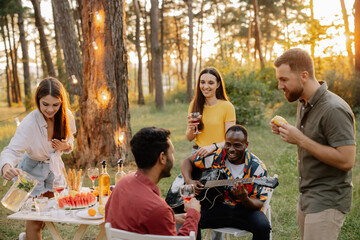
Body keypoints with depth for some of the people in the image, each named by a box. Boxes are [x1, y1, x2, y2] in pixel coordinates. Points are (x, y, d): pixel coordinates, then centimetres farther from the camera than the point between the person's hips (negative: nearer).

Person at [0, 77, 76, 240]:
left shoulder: (66, 116, -15)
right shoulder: (29, 123, -29)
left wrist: (66, 146, -21)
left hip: (54, 167, 5)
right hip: (32, 170, -5)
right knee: (35, 220, -4)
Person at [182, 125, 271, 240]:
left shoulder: (257, 168, -9)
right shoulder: (215, 156, -4)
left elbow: (259, 203, -10)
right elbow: (188, 161, 8)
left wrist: (245, 199, -33)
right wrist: (189, 181, -12)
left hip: (244, 209, -1)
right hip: (217, 206, 1)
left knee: (263, 226, -32)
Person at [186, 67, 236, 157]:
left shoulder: (227, 107, -4)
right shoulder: (194, 105, 7)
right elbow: (189, 138, 10)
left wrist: (213, 146, -23)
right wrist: (191, 129, -10)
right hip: (198, 153, 3)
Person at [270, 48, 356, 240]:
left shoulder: (334, 110, -22)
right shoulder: (304, 104, 7)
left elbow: (346, 161, -26)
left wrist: (301, 140, -26)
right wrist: (285, 132, 0)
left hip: (327, 201, -9)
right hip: (307, 196, 9)